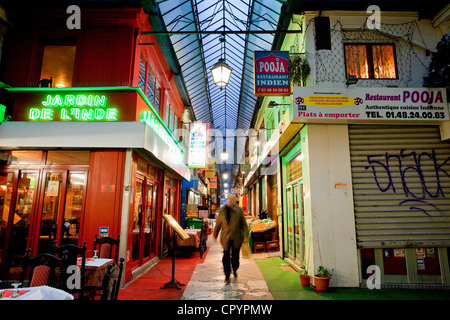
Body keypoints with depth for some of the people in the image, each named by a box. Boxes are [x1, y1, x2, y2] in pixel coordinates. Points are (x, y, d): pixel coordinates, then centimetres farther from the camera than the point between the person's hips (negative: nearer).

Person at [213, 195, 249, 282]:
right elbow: (218, 223, 10)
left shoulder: (238, 210, -5)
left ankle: (234, 270, 39)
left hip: (236, 237, 0)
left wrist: (246, 235, -7)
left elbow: (243, 223, -2)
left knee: (235, 255, 13)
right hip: (226, 237, 0)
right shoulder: (222, 210, -1)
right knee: (226, 256, -4)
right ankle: (227, 275, 5)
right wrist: (215, 234, 18)